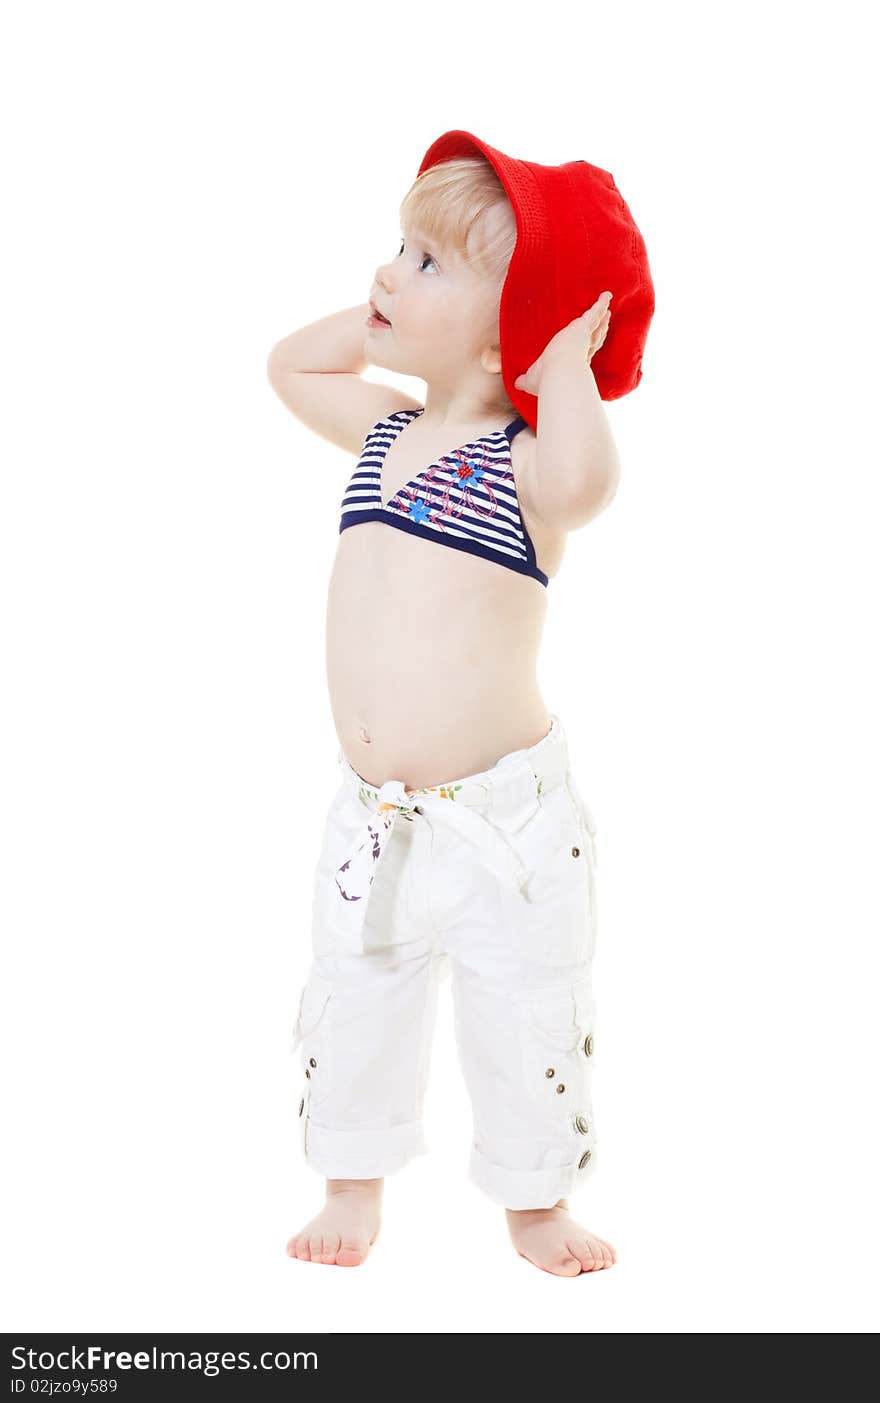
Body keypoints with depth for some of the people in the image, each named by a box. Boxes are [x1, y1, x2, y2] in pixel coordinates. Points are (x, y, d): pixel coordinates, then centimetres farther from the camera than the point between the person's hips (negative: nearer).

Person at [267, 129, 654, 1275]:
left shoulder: (526, 462, -16)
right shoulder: (384, 427, 6)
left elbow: (585, 475, -40)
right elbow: (290, 365, 24)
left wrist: (563, 359, -24)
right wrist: (387, 321, 10)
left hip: (502, 815, -6)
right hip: (372, 815, 6)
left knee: (527, 1023, 10)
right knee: (354, 1011, 18)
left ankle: (536, 1202, 32)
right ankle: (355, 1189, 39)